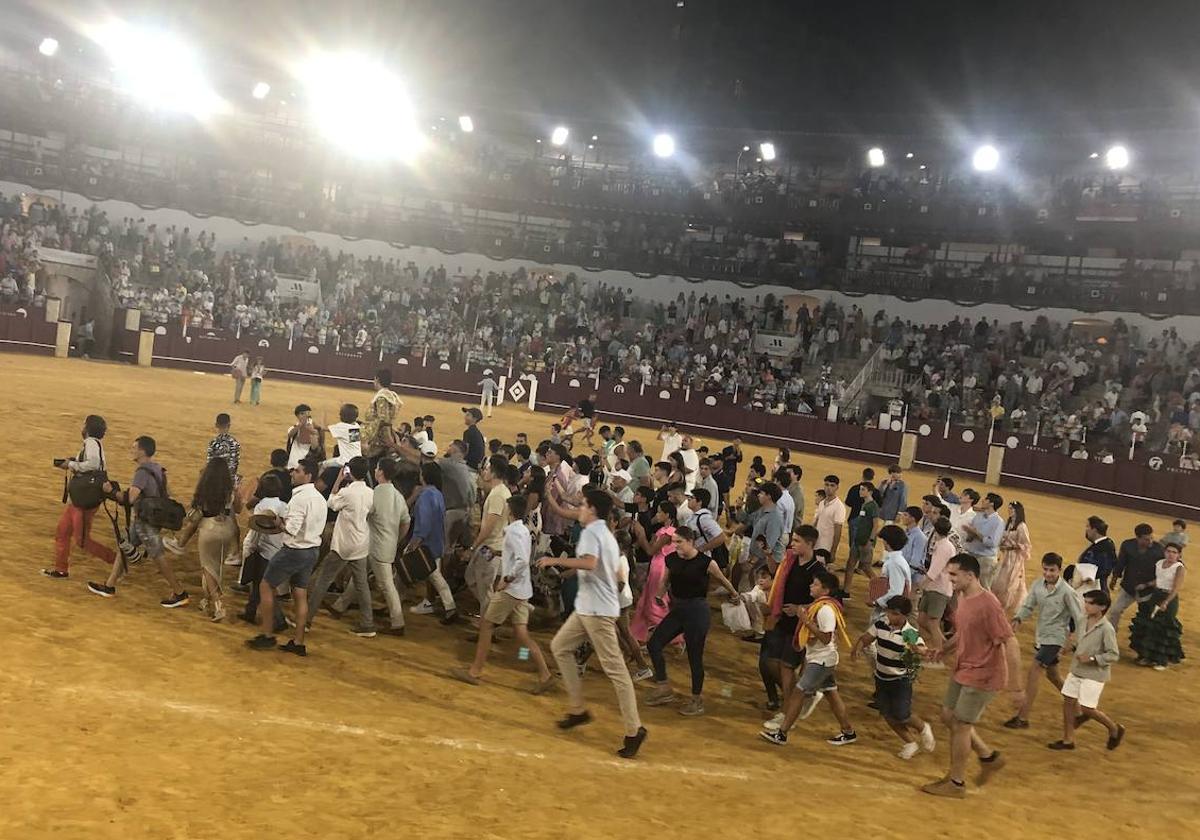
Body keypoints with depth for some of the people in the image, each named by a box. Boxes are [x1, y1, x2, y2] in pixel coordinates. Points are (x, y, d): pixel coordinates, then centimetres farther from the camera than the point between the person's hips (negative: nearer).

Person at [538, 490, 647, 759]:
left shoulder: (591, 532, -13)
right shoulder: (606, 534, 17)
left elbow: (589, 563, -32)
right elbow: (614, 572, 23)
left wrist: (556, 560, -23)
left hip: (597, 610, -10)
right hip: (587, 607, 10)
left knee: (615, 669, -8)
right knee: (560, 647, 17)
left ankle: (634, 730, -5)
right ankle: (578, 709, 19)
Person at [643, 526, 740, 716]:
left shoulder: (706, 562, -14)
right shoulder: (671, 560, -1)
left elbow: (723, 580, 4)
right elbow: (664, 581, 19)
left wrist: (735, 595, 19)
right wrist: (658, 596, 8)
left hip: (697, 610, -5)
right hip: (677, 609, 5)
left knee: (695, 656, 2)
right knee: (653, 644, -5)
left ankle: (697, 700, 20)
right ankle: (663, 688, 8)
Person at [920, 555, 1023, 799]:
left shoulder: (988, 605, -25)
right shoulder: (963, 598, 3)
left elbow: (1010, 644, -25)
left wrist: (1016, 687, -24)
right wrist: (943, 650, 1)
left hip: (982, 676, -9)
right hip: (962, 671, 9)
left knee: (960, 725, 1)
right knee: (948, 716, 16)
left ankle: (956, 783, 18)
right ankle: (989, 757, 33)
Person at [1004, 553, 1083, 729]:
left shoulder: (1067, 592, -18)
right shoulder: (1038, 586, -2)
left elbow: (1079, 617, -13)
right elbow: (1028, 605, 0)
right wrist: (1018, 619, -20)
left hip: (1055, 638, -7)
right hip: (1041, 635, 7)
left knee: (1033, 670, -13)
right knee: (1052, 675, 20)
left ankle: (1023, 717, -9)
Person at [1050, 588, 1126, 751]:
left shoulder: (1106, 628, -20)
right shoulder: (1084, 621, 1)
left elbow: (1113, 655, -18)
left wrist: (1092, 659, -24)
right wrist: (1077, 654, 7)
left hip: (1094, 675, -7)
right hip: (1076, 670, 7)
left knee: (1087, 709, -2)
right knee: (1068, 701, 7)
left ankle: (1115, 730, 25)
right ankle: (1068, 740, 20)